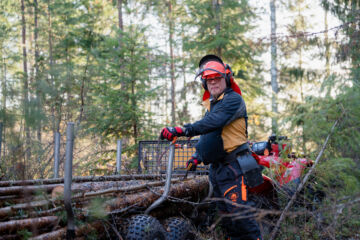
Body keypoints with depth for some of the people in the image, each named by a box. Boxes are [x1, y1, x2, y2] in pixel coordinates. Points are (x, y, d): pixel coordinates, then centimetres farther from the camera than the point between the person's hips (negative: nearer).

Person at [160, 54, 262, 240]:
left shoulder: (233, 99, -10)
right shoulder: (211, 104, 20)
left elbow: (214, 122, -27)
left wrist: (184, 130, -35)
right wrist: (197, 156, 17)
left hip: (232, 167, -9)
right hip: (216, 167, 9)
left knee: (238, 211, -15)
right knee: (225, 213, 13)